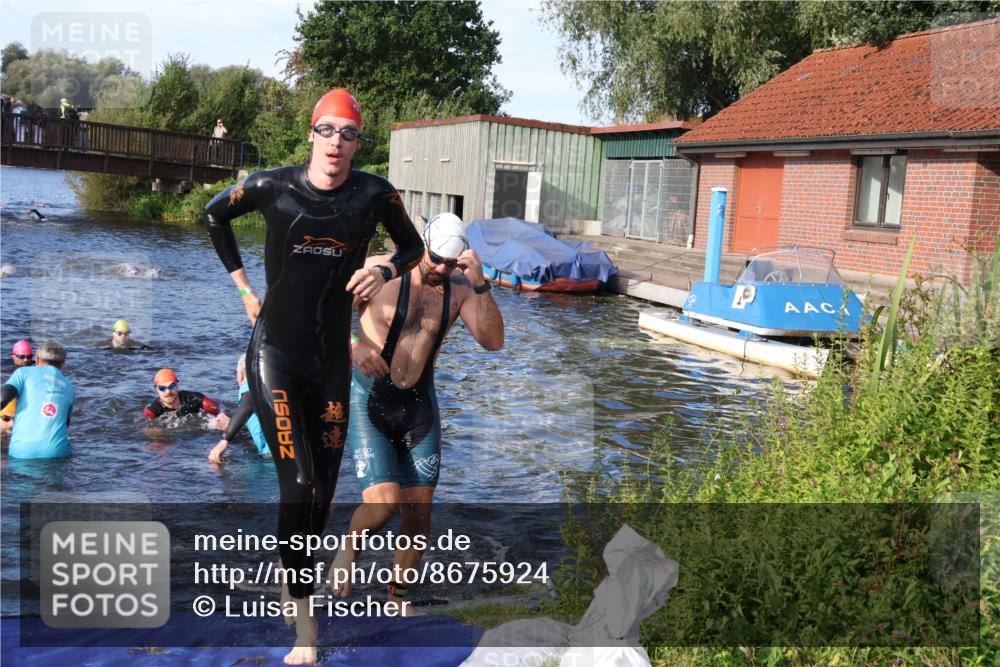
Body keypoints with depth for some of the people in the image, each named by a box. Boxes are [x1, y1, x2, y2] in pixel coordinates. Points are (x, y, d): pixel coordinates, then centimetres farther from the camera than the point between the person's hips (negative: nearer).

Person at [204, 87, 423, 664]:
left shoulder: (375, 194, -5)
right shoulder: (272, 187, -5)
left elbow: (413, 247, 11)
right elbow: (216, 215, 14)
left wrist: (385, 271, -11)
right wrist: (244, 287, 9)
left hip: (331, 362, 2)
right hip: (275, 355, -2)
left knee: (324, 489, 7)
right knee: (298, 483, -13)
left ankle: (299, 581, 33)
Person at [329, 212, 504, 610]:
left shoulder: (459, 289, -1)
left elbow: (493, 341, -11)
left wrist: (480, 286, -23)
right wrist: (353, 348, -28)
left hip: (419, 405, 4)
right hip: (368, 400, -4)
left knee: (419, 509, 5)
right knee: (382, 503, -17)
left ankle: (397, 596, 26)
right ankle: (348, 551, 18)